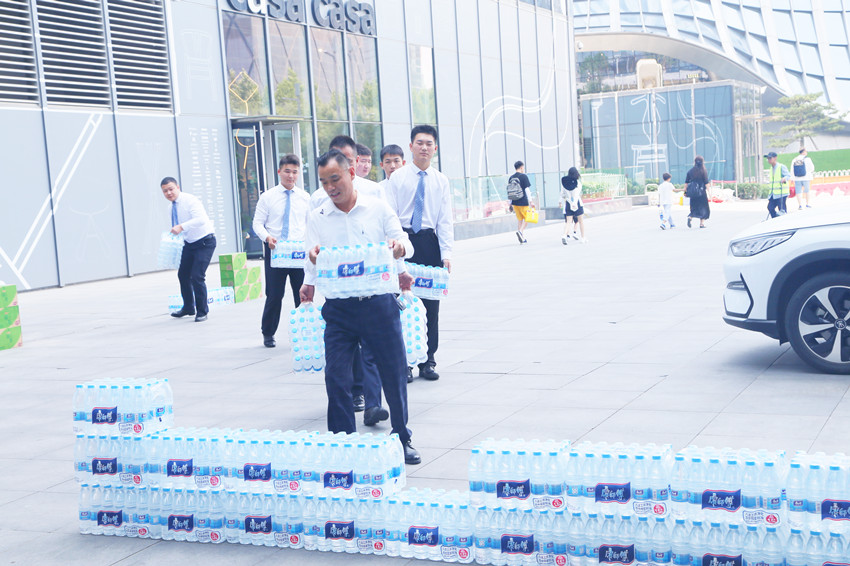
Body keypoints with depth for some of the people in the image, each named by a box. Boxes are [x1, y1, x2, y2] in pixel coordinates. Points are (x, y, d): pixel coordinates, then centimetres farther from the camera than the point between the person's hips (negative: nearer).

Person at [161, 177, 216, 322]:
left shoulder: (190, 200, -18)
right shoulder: (173, 207, 7)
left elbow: (200, 219, -34)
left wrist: (181, 227, -41)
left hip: (204, 242, -9)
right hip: (189, 243, 9)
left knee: (197, 276, -14)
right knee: (183, 275, 15)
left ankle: (202, 311, 2)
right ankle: (188, 307, 35)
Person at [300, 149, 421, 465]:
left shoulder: (378, 209, 4)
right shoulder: (317, 219, 5)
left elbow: (405, 246, 4)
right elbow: (313, 263, 1)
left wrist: (401, 246, -19)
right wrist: (309, 284, -21)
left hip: (379, 302, 0)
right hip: (338, 308, 0)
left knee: (394, 371, 6)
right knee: (336, 377, -3)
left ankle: (402, 438, 23)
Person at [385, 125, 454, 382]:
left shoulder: (441, 181, 8)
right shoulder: (397, 178, 3)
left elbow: (445, 220, 6)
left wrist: (446, 254, -3)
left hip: (429, 242, 2)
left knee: (431, 305, 3)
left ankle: (427, 361, 11)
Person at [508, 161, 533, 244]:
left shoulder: (511, 178, 9)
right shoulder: (523, 176, -7)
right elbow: (526, 190, -10)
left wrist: (511, 203, 18)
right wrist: (530, 201, -6)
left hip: (515, 202, 5)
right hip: (523, 202, -5)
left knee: (519, 219, 13)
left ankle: (522, 238, 13)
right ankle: (520, 231, -17)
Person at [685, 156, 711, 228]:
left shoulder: (690, 171, 2)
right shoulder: (703, 171, -6)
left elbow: (686, 183, 4)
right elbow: (706, 183, -9)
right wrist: (708, 192, -3)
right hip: (702, 192, -3)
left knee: (694, 207, 15)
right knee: (703, 207, 10)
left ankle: (690, 217, -13)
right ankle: (702, 223, 7)